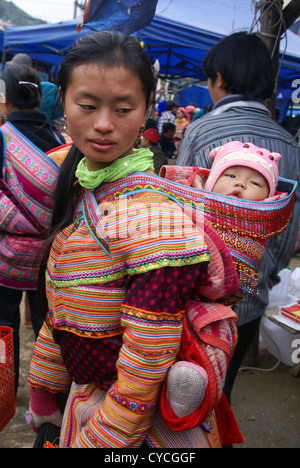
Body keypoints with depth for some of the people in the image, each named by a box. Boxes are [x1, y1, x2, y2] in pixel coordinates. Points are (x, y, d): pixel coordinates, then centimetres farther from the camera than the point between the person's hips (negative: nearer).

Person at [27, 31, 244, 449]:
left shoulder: (149, 213, -28)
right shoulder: (83, 186, -3)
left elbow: (145, 368, -25)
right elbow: (60, 309, 7)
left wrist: (95, 439, -14)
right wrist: (43, 394, 14)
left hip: (143, 427, -7)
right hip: (88, 393, 7)